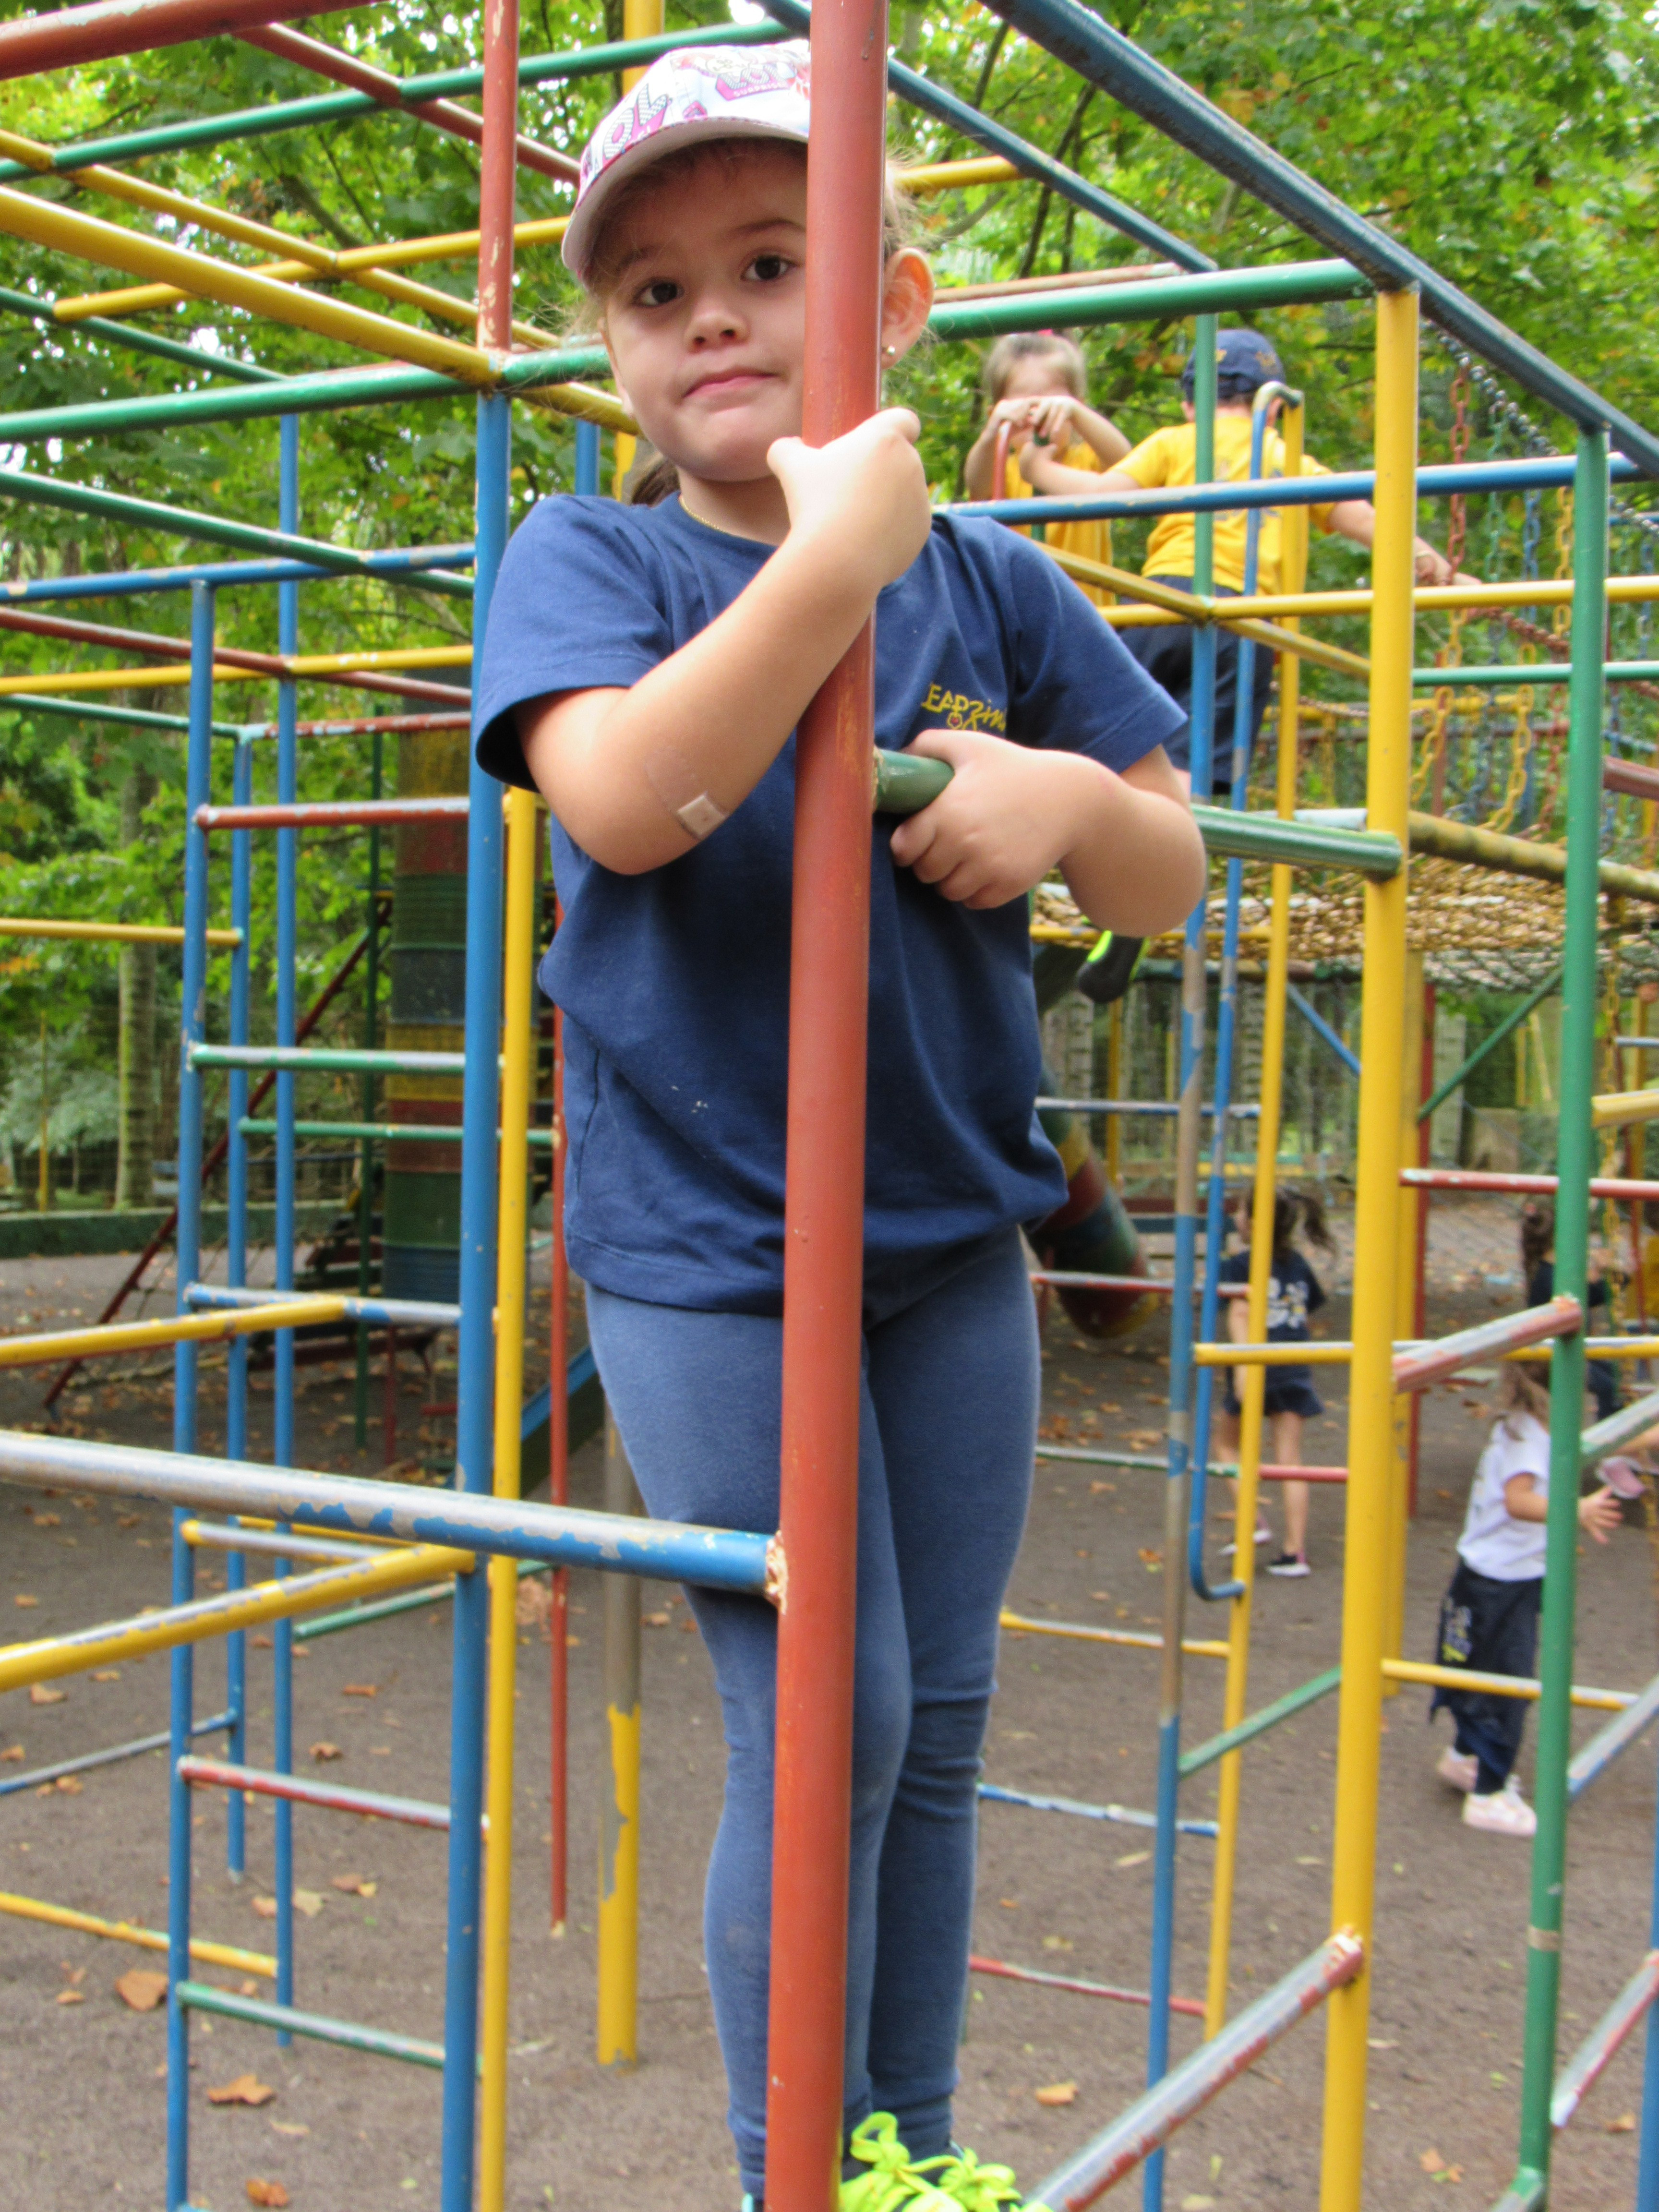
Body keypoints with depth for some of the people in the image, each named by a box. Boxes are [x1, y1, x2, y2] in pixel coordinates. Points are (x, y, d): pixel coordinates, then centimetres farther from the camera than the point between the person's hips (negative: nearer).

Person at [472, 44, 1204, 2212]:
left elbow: (1173, 876, 8)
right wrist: (834, 555, -29)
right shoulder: (589, 560, -5)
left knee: (940, 1724, 13)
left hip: (951, 1234, 5)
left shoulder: (992, 585, 5)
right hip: (704, 1244, -4)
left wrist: (1069, 797, -13)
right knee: (824, 1731, -1)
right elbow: (627, 799, -27)